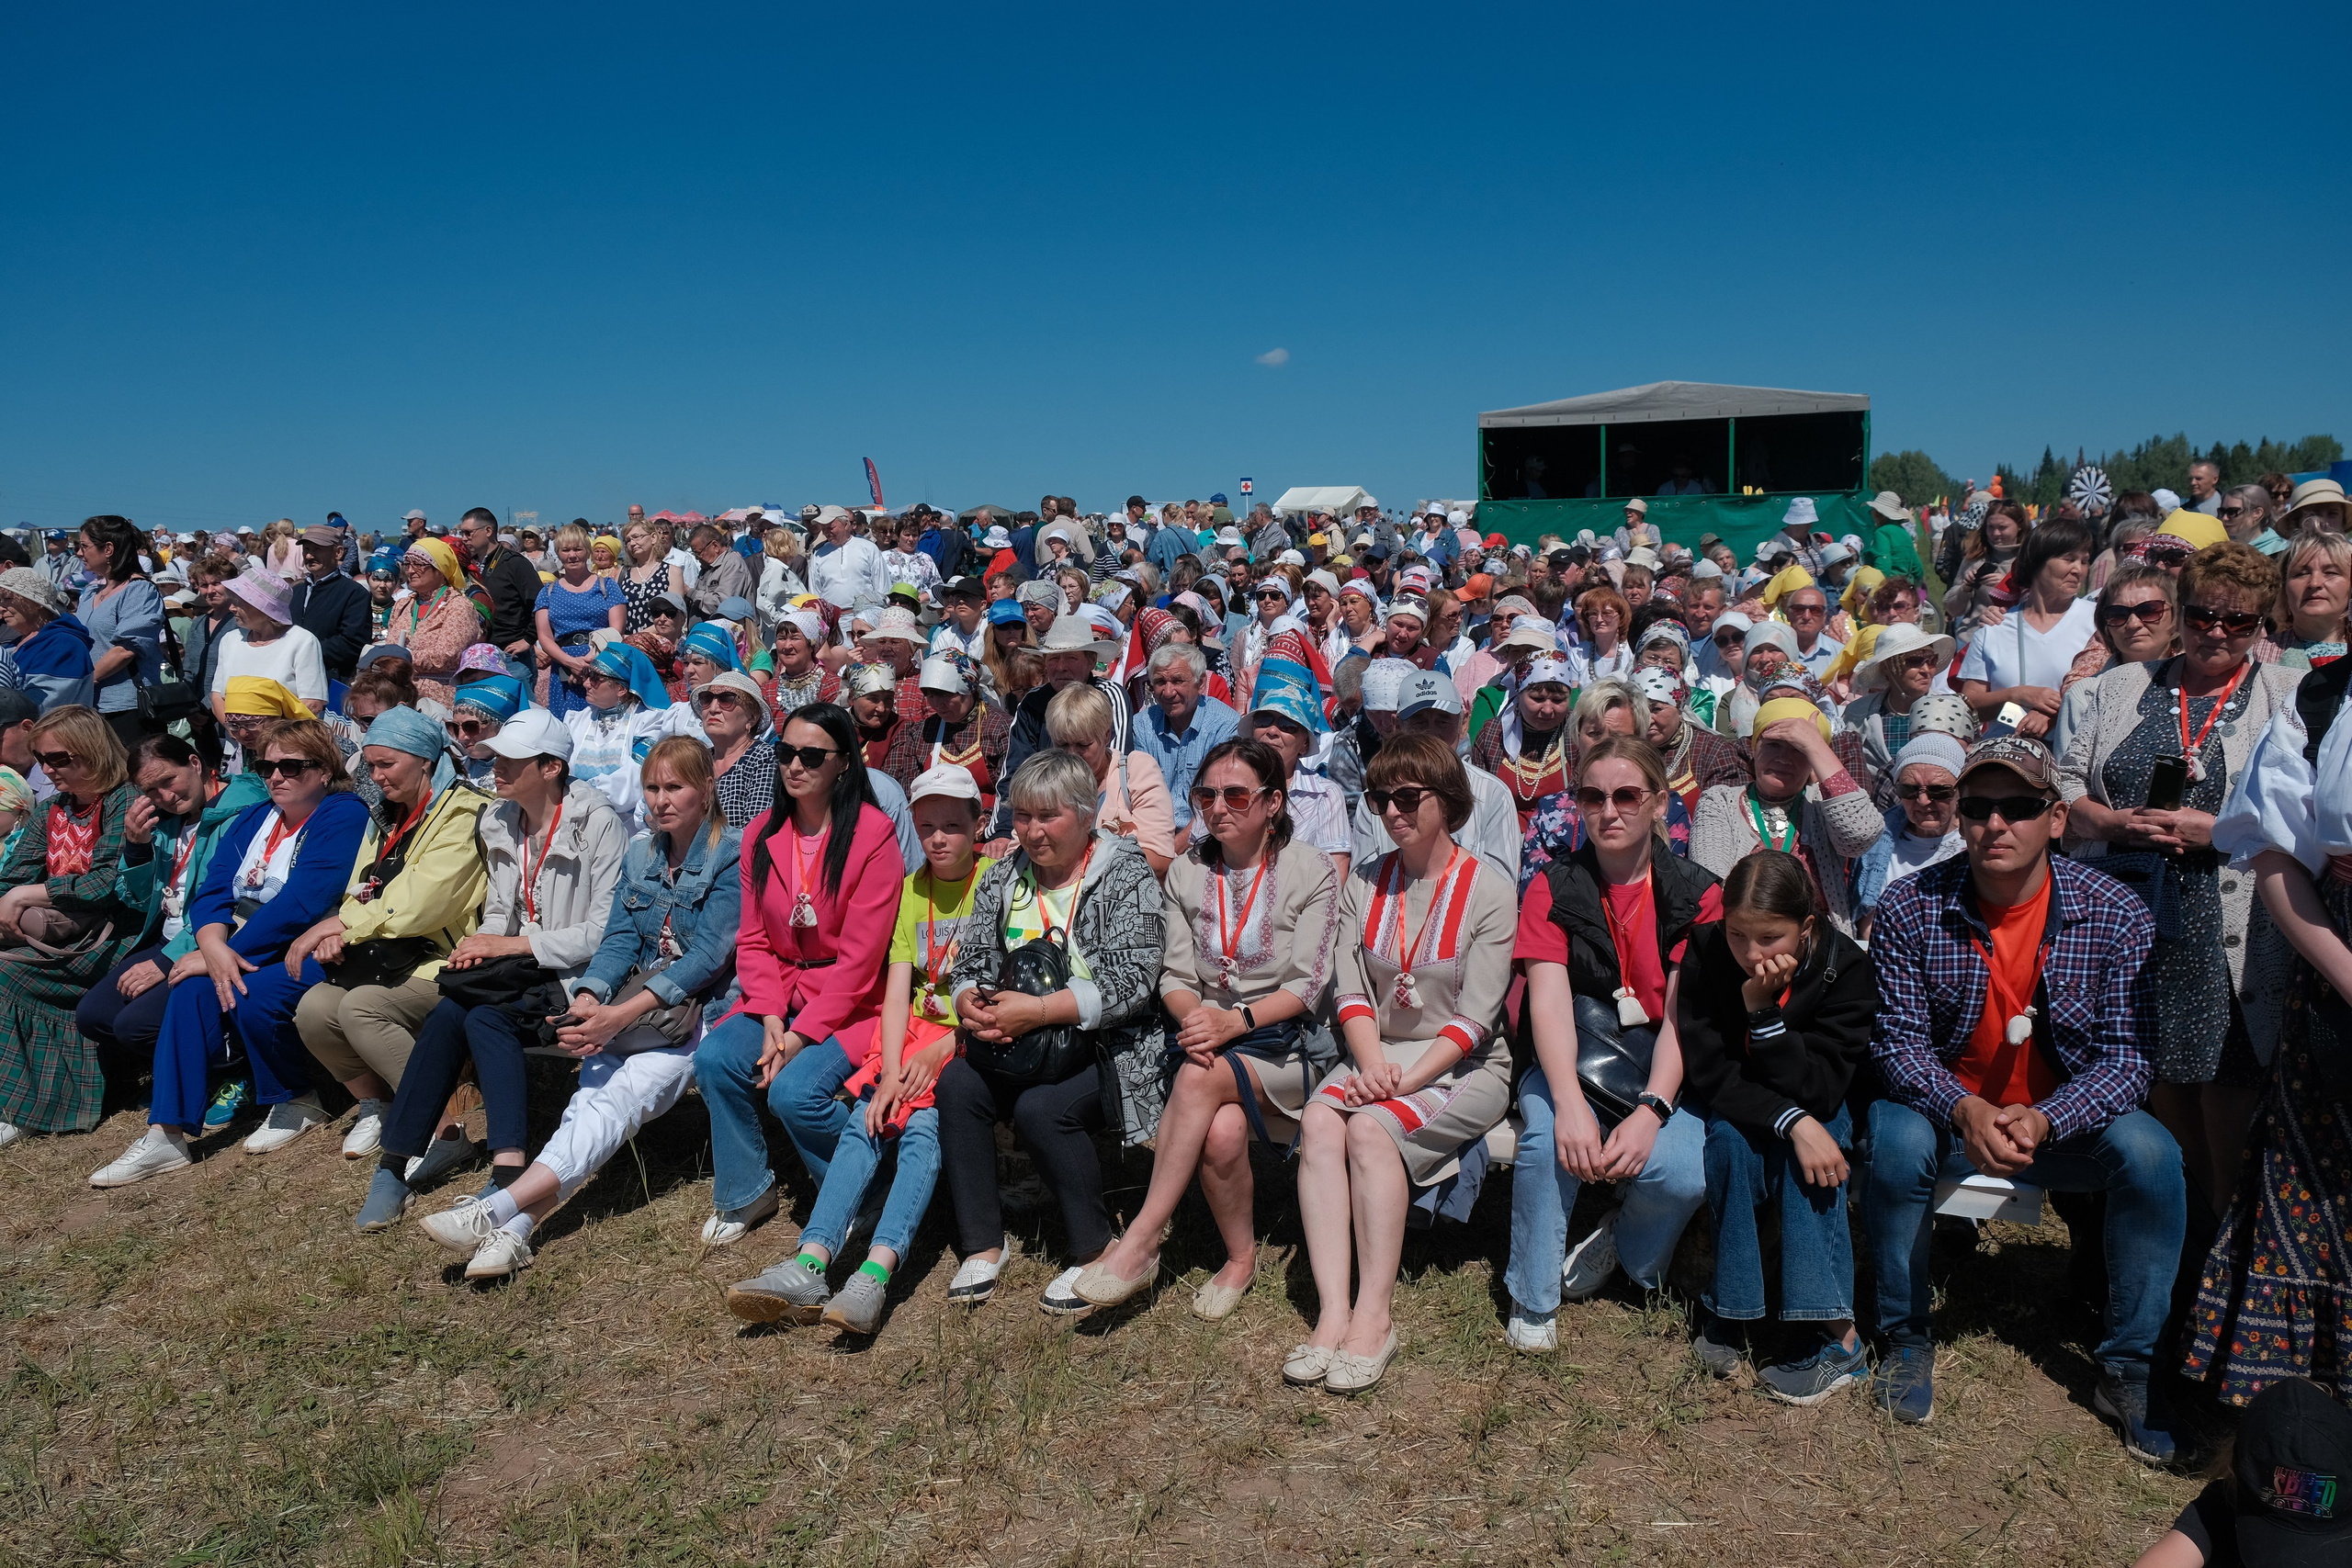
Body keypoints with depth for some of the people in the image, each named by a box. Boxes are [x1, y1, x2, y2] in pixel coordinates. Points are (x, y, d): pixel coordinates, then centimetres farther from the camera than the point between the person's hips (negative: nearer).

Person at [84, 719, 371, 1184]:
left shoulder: (343, 815, -9)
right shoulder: (254, 817, 15)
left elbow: (299, 904, -19)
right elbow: (213, 890, 4)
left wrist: (232, 951, -19)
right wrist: (214, 945, -16)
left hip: (311, 952, -7)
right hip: (239, 945, 7)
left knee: (249, 996, -32)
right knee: (191, 988, -20)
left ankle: (296, 1102, -5)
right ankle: (167, 1134, -16)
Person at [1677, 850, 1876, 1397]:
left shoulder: (1845, 967, -21)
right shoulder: (1706, 952, -19)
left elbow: (1817, 1090, -26)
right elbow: (1709, 1074, -22)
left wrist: (1763, 1008, -37)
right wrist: (1792, 1121, -35)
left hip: (1818, 1113, 0)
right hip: (1736, 1113, 0)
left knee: (1812, 1142, -32)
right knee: (1731, 1134, -31)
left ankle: (1832, 1333, -28)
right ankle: (1729, 1310, -19)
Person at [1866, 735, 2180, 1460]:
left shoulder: (2116, 915, -12)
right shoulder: (1911, 908, -13)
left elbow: (2128, 1056, -13)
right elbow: (1898, 1040, -13)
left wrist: (2042, 1121, -31)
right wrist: (1965, 1112, -33)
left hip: (2064, 1121, 1)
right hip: (1948, 1113, -1)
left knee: (2152, 1153, -26)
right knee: (1895, 1138, -32)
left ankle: (2127, 1368, -5)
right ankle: (1906, 1340, -7)